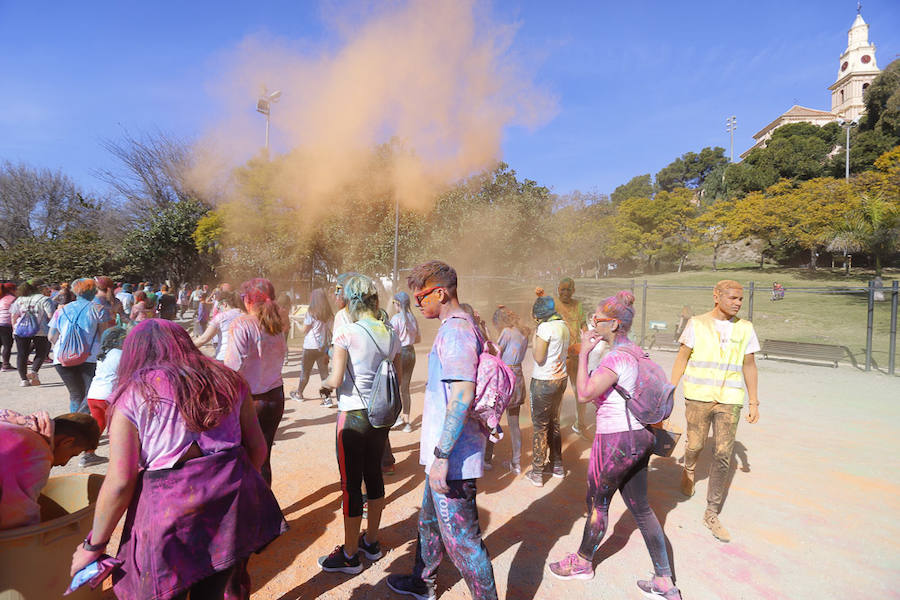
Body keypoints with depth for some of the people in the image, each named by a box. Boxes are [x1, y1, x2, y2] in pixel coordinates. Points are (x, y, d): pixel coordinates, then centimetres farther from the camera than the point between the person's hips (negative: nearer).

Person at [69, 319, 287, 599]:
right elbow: (257, 448, 9)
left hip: (169, 512, -3)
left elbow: (119, 482, -6)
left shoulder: (132, 396, -1)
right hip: (234, 501, 4)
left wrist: (93, 545, 8)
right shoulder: (229, 380, 8)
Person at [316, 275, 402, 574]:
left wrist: (324, 384, 2)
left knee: (351, 484, 7)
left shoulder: (347, 333, -17)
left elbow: (335, 380, -19)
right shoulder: (390, 334, 1)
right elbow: (398, 376, 7)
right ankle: (371, 541, 36)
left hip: (353, 416, -6)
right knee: (374, 475, 19)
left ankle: (350, 555, 23)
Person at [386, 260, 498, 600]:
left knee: (460, 538, 3)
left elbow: (463, 396, -28)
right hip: (446, 452, 11)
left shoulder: (455, 331, -21)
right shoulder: (461, 326, 12)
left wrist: (441, 455, -25)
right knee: (430, 521, 27)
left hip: (453, 459, -11)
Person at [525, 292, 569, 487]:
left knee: (540, 427, 1)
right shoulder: (564, 325, 7)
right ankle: (557, 465, 30)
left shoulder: (545, 328, -19)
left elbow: (539, 358, -20)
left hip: (544, 382, -8)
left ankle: (537, 473, 9)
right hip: (561, 378, 8)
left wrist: (534, 340, -4)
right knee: (554, 423, 19)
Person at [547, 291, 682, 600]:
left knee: (597, 503, 13)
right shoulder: (636, 351, 6)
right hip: (639, 436, 9)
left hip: (616, 441, -9)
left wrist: (584, 352, -19)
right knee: (640, 508, 17)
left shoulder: (616, 357, -23)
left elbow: (584, 394, -24)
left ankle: (582, 562, 36)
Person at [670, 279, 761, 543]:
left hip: (730, 399, 1)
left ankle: (712, 513, 10)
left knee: (723, 455, -1)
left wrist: (754, 403, 10)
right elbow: (682, 358, 2)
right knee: (695, 445, 7)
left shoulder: (745, 328, 6)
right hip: (698, 396, -1)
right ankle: (689, 470, 44)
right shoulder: (697, 324, 0)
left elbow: (749, 367, 11)